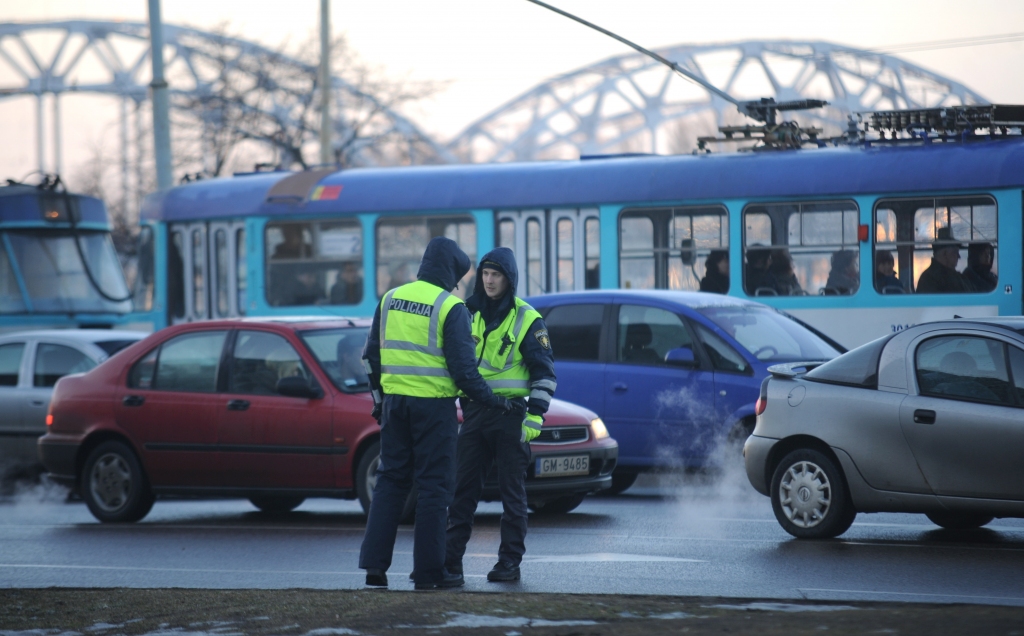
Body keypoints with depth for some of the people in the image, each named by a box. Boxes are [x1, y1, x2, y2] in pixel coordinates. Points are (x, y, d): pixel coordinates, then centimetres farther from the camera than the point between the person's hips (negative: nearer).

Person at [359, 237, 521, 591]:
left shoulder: (391, 299, 8)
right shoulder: (450, 307, -9)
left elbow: (372, 354, 14)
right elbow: (462, 367, -11)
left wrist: (379, 397, 26)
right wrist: (494, 403, 0)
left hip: (395, 400, 5)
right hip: (434, 404, -5)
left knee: (391, 479, 12)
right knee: (434, 485, 1)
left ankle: (374, 562, 5)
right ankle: (429, 571, 2)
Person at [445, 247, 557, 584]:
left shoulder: (527, 320, -4)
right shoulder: (470, 314, 10)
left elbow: (544, 373, -4)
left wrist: (535, 417, -11)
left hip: (510, 413, -5)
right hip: (474, 413, 5)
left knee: (512, 492, 0)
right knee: (463, 489, 3)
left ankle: (510, 562, 5)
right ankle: (450, 558, 6)